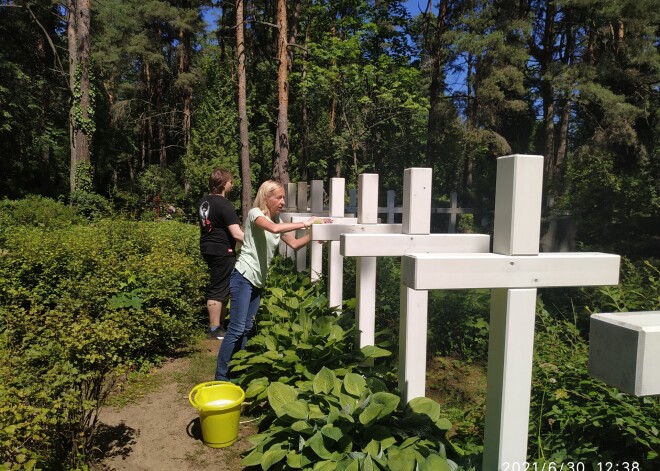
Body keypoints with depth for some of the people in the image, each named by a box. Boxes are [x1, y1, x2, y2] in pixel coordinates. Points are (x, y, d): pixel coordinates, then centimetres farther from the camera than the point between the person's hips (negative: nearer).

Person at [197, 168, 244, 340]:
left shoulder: (203, 202, 10)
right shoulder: (224, 205, -18)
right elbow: (237, 234, -24)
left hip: (208, 249, 9)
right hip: (222, 252, -9)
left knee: (219, 287, 17)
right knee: (218, 289, -1)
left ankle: (218, 323, 26)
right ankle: (215, 329, 7)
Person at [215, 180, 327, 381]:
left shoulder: (277, 219, 11)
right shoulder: (255, 214, -12)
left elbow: (294, 244, 9)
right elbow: (274, 229, -33)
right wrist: (305, 223, -28)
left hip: (259, 281, 8)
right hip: (243, 277, -8)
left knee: (247, 328, 12)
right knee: (236, 329, -8)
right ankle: (221, 376, 2)